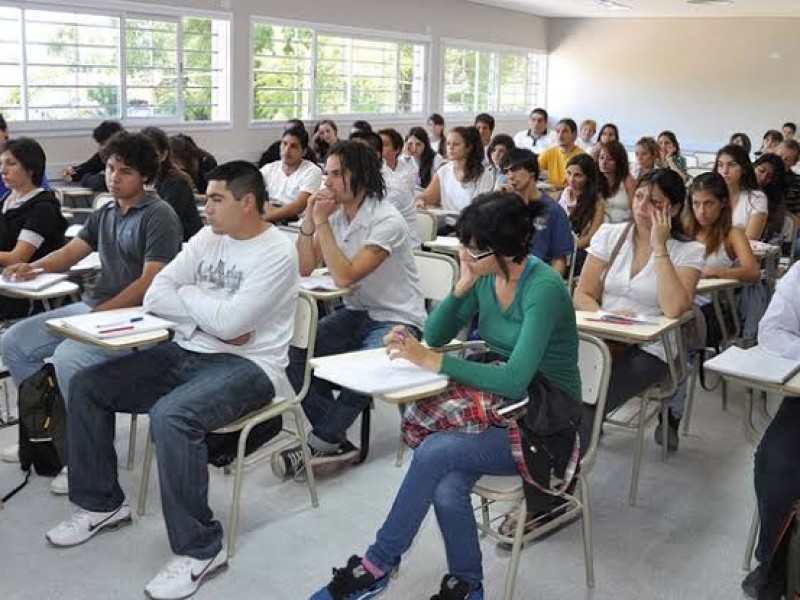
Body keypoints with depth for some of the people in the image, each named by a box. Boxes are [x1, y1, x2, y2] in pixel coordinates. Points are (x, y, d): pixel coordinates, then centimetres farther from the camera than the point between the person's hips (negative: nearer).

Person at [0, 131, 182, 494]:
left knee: (68, 359, -30)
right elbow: (72, 252, 12)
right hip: (94, 306, 9)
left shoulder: (159, 216, -10)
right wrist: (36, 266, -10)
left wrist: (101, 314, -22)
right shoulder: (106, 213, 16)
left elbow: (150, 282, -18)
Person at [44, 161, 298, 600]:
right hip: (186, 353, 8)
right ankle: (101, 503, 18)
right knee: (86, 385, 2)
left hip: (247, 365, -8)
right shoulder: (208, 238, 10)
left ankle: (199, 549, -19)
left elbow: (230, 323, -23)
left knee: (171, 415, -35)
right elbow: (155, 295, 2)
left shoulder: (276, 253, -12)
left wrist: (188, 293, -5)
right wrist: (209, 318, -12)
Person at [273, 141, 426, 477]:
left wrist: (323, 224, -22)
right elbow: (304, 268, 2)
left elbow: (345, 276, -26)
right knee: (296, 353, -15)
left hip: (397, 320, -7)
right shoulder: (334, 212, 2)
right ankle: (336, 443, -10)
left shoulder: (387, 221, -20)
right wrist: (309, 221, -11)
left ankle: (321, 442, -11)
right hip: (357, 313, 7)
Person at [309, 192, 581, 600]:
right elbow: (435, 335, 6)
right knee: (447, 490, -25)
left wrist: (431, 360, -25)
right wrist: (462, 288, -10)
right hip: (497, 403, 6)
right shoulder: (485, 275, 1)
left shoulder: (543, 289, -20)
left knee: (435, 450, -27)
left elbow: (515, 380, -29)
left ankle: (378, 564, -9)